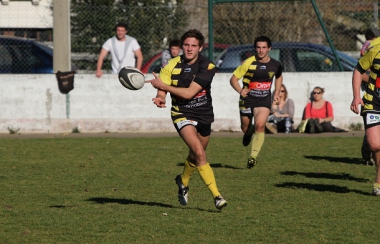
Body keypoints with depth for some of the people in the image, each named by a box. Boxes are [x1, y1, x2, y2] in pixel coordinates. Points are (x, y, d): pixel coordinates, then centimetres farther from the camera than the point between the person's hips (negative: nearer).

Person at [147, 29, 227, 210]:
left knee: (195, 156, 19)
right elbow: (161, 91, -5)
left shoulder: (207, 67, -14)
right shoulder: (172, 65, -8)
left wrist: (163, 85, -20)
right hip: (183, 114, -2)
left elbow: (189, 93, -21)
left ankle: (183, 181, 51)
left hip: (204, 115, 2)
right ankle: (216, 195, -23)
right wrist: (160, 99, -30)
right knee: (199, 153, -22)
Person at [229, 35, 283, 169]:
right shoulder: (248, 63, -14)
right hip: (247, 99, 0)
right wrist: (240, 90, -29)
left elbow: (279, 77, 21)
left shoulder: (275, 65, -3)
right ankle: (248, 133, 53)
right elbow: (233, 79, -11)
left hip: (264, 100, 0)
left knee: (260, 125, -20)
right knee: (245, 127, 13)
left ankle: (253, 156, -15)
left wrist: (276, 93, 11)